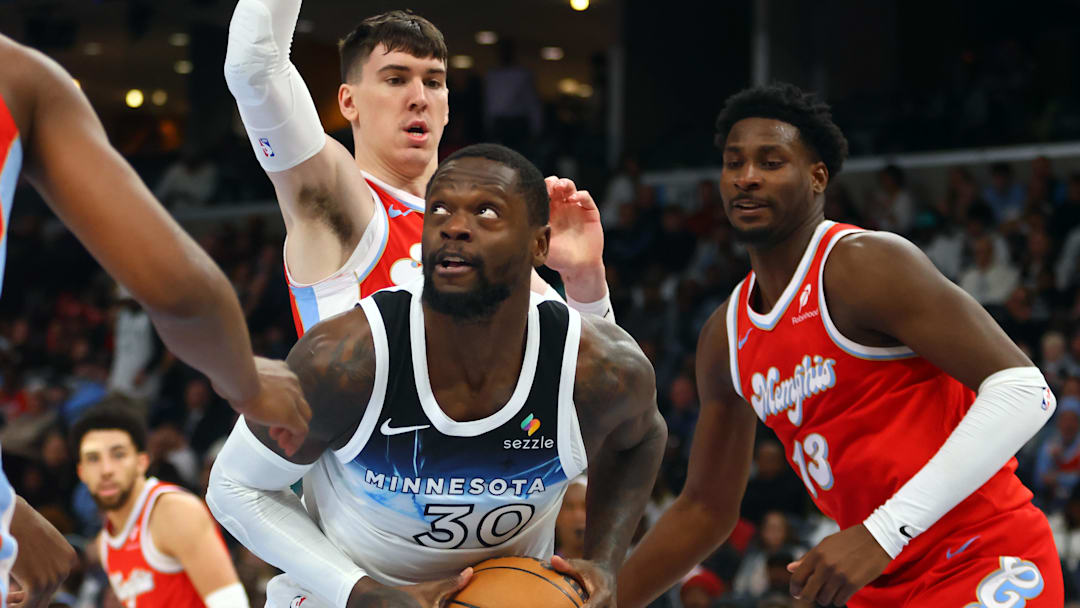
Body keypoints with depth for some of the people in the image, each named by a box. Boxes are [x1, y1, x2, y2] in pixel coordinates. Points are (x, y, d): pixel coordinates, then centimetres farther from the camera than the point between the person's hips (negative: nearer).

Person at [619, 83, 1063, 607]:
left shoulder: (864, 266, -14)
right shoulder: (725, 337, 10)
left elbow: (1023, 390, -22)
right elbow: (705, 509, 20)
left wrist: (881, 535, -27)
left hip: (986, 564, -7)